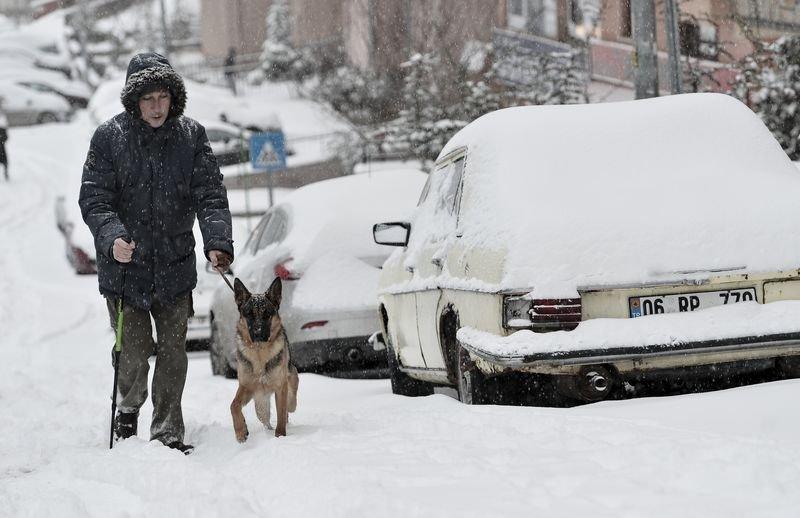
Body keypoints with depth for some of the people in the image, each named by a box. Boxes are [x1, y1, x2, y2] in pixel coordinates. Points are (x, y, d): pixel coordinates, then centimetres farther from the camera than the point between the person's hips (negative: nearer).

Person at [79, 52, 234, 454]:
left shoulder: (191, 136, -1)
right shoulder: (109, 138, -7)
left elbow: (210, 195, -6)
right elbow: (94, 200, -9)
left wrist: (218, 243, -22)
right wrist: (112, 238, -28)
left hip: (175, 266, 2)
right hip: (124, 266, -2)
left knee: (173, 352, 4)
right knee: (134, 352, 1)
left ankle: (167, 433, 16)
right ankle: (128, 407, 32)